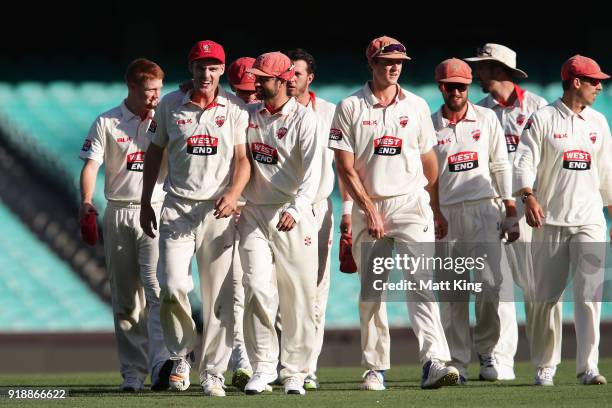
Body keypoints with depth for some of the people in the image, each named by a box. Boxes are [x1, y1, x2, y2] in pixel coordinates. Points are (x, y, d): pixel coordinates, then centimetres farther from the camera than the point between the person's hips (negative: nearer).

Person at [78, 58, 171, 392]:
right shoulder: (107, 123, 5)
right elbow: (91, 164, -4)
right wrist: (86, 201, -19)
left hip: (156, 211, -1)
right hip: (118, 213, 1)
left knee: (157, 288, -17)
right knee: (125, 298, 5)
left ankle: (161, 365, -27)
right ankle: (133, 372, 10)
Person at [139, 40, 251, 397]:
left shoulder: (235, 109, 3)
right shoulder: (171, 105, 5)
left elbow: (243, 159, 0)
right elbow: (154, 153, 14)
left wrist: (233, 194, -18)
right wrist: (145, 204, 12)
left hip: (219, 210, 0)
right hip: (178, 207, 0)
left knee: (219, 295, -2)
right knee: (173, 287, -12)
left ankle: (213, 371, 6)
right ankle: (181, 357, 10)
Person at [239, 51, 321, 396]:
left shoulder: (304, 119, -6)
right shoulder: (249, 114, 10)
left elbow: (313, 171, -18)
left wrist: (296, 209, -30)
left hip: (292, 216, -3)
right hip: (254, 213, 3)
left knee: (298, 296, 0)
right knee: (258, 288, -10)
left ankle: (295, 373, 9)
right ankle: (263, 367, -4)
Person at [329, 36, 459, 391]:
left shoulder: (416, 106, 9)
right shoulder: (350, 108, 1)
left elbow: (429, 160, 14)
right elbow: (345, 166, -3)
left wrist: (437, 210, 13)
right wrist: (369, 210, -11)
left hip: (412, 204, 0)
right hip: (369, 206, 0)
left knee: (420, 282, -15)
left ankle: (434, 362, -26)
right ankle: (376, 368, 14)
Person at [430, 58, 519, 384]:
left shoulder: (486, 119, 9)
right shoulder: (429, 126, 7)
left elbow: (501, 167, 8)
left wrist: (511, 212, 2)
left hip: (484, 210, 0)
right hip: (446, 213, 0)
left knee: (491, 281, -13)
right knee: (451, 294, -1)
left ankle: (485, 350, 4)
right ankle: (457, 363, 5)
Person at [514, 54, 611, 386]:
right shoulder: (542, 119, 0)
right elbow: (524, 162, -8)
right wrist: (528, 197, -24)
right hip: (550, 222, -3)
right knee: (546, 295, 2)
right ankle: (545, 367, 15)